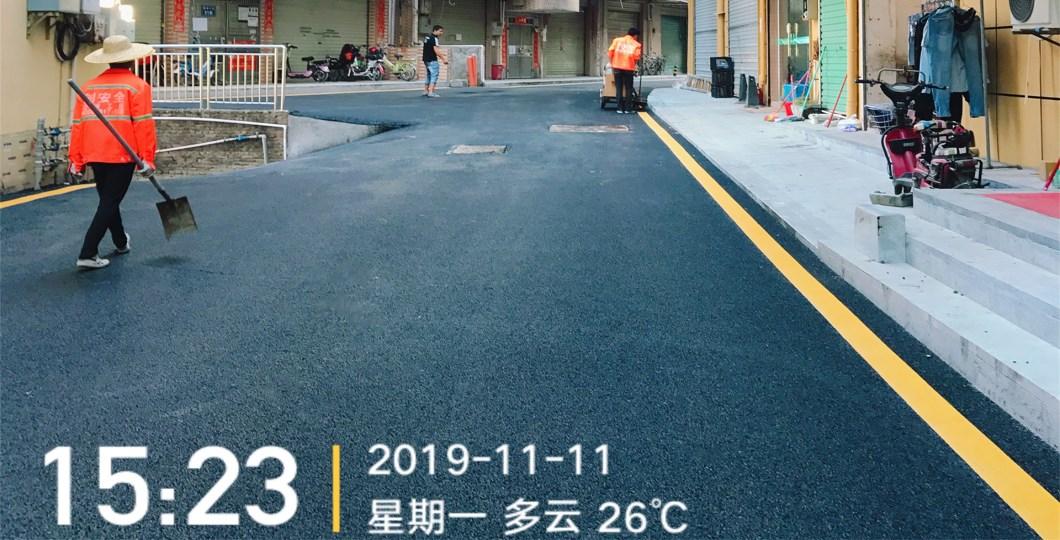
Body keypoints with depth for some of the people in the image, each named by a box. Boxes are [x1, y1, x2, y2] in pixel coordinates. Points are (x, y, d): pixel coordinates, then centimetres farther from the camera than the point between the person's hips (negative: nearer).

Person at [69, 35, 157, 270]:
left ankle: (121, 242, 42)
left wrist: (76, 161, 11)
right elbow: (144, 125, -12)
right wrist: (147, 158, -10)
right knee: (109, 203, 1)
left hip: (95, 155, 5)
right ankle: (88, 254, -6)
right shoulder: (137, 86, -4)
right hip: (122, 155, -5)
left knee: (108, 200, 22)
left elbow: (77, 125, 7)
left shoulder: (90, 86, 10)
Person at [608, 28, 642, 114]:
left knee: (619, 88, 9)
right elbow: (637, 57, -6)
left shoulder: (617, 40, 10)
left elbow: (610, 52, 0)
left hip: (617, 67, 2)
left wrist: (612, 63, 11)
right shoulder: (636, 44, 5)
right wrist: (633, 64, 12)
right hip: (629, 68, -2)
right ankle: (628, 109, 8)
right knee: (628, 89, 9)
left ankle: (620, 108, 8)